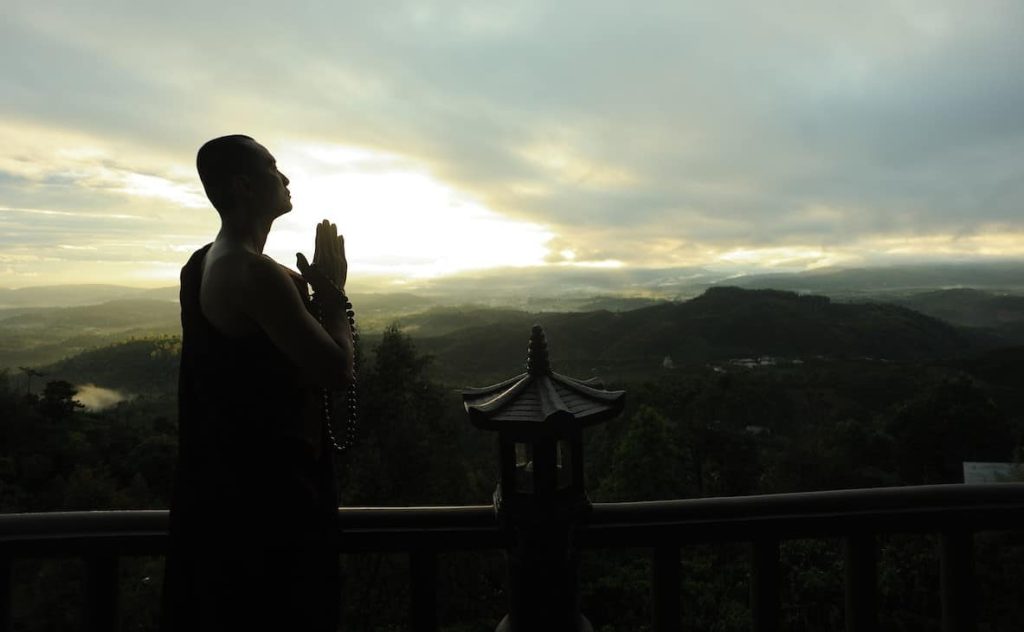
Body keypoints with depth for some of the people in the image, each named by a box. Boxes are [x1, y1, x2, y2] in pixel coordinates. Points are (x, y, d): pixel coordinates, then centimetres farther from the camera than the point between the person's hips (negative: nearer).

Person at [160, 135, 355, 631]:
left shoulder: (202, 264, 8)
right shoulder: (256, 273, -23)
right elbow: (336, 372, -23)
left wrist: (313, 285, 7)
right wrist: (333, 291, -9)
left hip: (223, 477, 10)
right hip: (268, 484, -10)